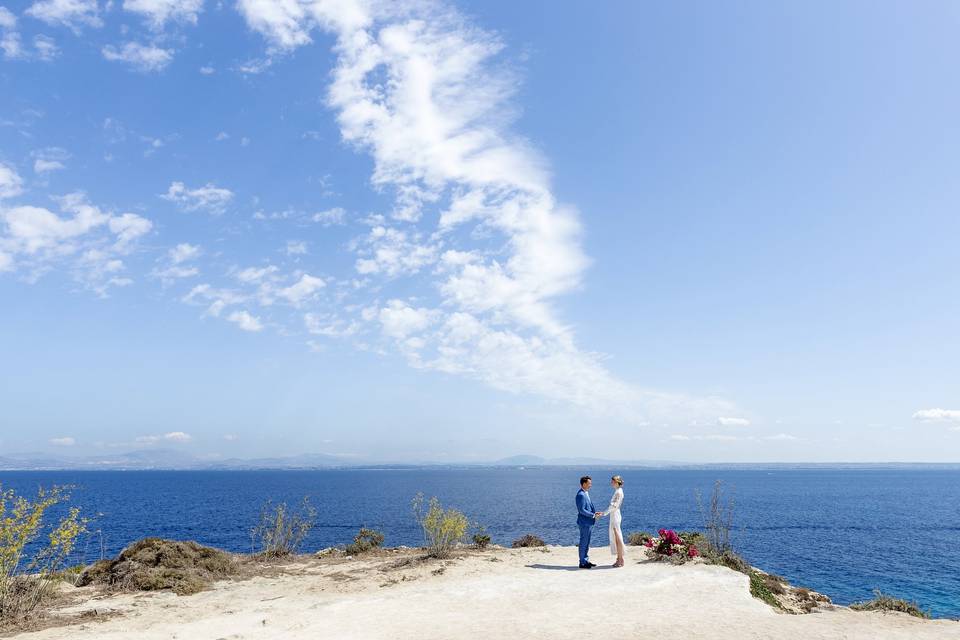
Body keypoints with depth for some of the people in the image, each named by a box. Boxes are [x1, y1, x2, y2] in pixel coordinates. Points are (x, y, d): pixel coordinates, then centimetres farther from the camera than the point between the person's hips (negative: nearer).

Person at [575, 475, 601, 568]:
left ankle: (586, 561, 25)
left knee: (587, 543, 16)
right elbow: (581, 510, -22)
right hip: (584, 523, -10)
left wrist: (595, 512, 6)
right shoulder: (581, 495, -19)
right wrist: (593, 515, -18)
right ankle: (582, 563, 7)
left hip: (588, 523, 10)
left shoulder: (586, 493, 13)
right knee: (583, 543, -1)